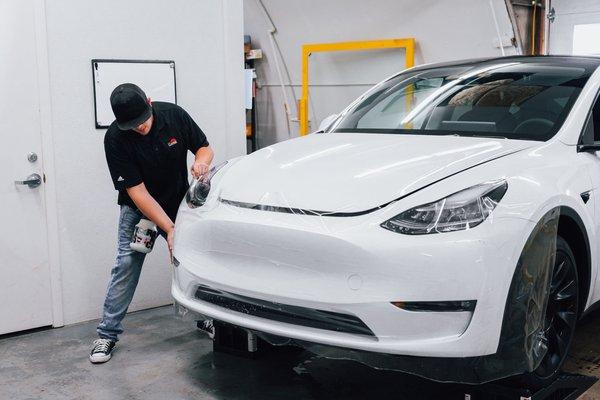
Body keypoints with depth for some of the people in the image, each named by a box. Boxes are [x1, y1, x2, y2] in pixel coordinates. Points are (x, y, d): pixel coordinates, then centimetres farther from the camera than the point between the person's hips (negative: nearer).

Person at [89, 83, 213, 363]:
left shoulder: (174, 115, -17)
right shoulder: (115, 139, -24)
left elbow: (204, 147, -3)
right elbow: (137, 191, -25)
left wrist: (201, 161, -29)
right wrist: (170, 229, -31)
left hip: (178, 202, 2)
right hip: (138, 207, -2)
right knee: (127, 263, -10)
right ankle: (107, 334, 0)